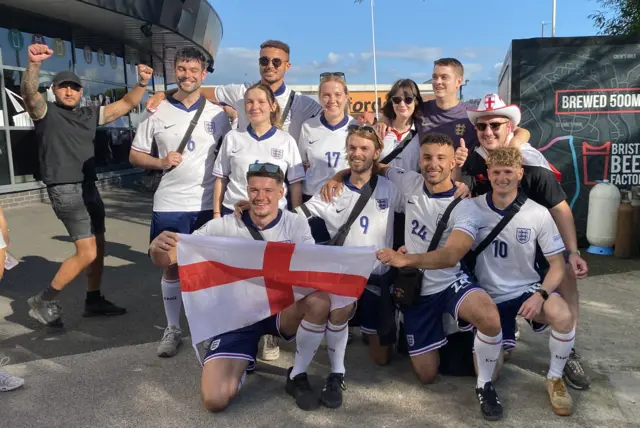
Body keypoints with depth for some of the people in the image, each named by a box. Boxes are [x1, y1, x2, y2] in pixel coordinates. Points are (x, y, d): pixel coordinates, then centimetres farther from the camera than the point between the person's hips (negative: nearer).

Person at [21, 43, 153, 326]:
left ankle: (94, 301, 27)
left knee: (98, 246, 13)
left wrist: (142, 83, -5)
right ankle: (43, 301, 3)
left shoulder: (90, 115, 13)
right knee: (87, 253, -13)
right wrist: (33, 64, -43)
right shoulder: (46, 113, -3)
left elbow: (127, 104, 12)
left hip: (89, 187, 8)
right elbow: (29, 92, -25)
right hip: (64, 189, -8)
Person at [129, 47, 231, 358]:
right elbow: (135, 155, 7)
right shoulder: (157, 113, 2)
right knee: (172, 267, 8)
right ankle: (172, 329, 23)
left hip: (209, 203, 0)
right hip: (170, 204, 0)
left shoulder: (217, 114, 4)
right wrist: (161, 162, -13)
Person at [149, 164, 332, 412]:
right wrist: (158, 247, -34)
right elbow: (167, 259, -9)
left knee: (320, 299, -33)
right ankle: (243, 362, 20)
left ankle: (297, 377, -6)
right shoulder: (224, 227, -8)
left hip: (280, 309, 1)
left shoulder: (295, 225, -6)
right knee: (215, 400, -18)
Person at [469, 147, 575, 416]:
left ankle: (555, 379, -4)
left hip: (527, 290, 0)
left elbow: (557, 264, -6)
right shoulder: (474, 208, -9)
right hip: (490, 297, 1)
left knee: (563, 316, -35)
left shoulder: (538, 214, -9)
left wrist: (540, 295, -22)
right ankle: (501, 344, 35)